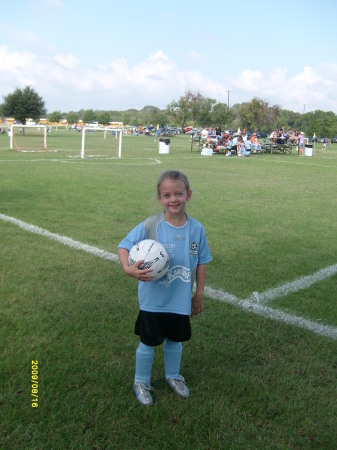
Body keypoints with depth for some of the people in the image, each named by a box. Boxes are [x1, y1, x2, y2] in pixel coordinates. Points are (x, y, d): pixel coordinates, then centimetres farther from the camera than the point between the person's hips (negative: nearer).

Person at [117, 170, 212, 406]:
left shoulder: (197, 229, -7)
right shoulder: (149, 226, -17)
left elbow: (201, 262, 2)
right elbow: (124, 246, -12)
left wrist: (199, 294, 7)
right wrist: (128, 268, -32)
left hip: (181, 300, 3)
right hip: (153, 300, -3)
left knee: (175, 340, 22)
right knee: (148, 342, 12)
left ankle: (173, 376, 48)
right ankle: (141, 382, 37)